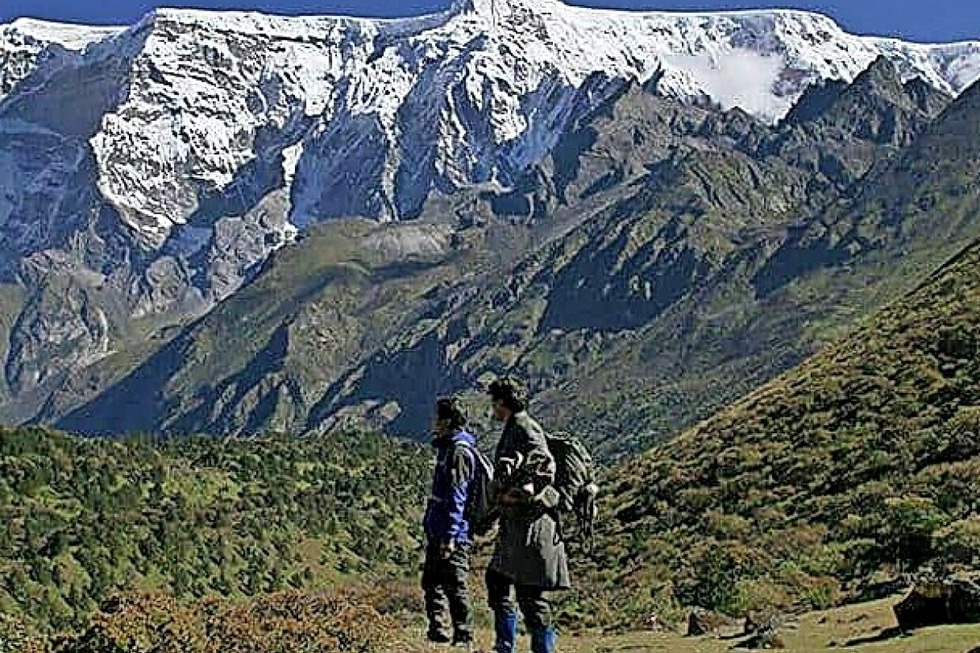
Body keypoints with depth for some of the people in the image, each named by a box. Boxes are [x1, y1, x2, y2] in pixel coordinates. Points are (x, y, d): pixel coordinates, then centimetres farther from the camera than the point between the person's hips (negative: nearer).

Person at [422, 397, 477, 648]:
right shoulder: (447, 448, 17)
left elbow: (456, 496, -20)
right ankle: (437, 633, 21)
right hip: (437, 533, 10)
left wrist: (450, 535, -23)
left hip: (452, 535, -10)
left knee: (454, 586, -5)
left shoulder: (459, 451, -15)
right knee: (431, 581, 14)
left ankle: (463, 637, 1)